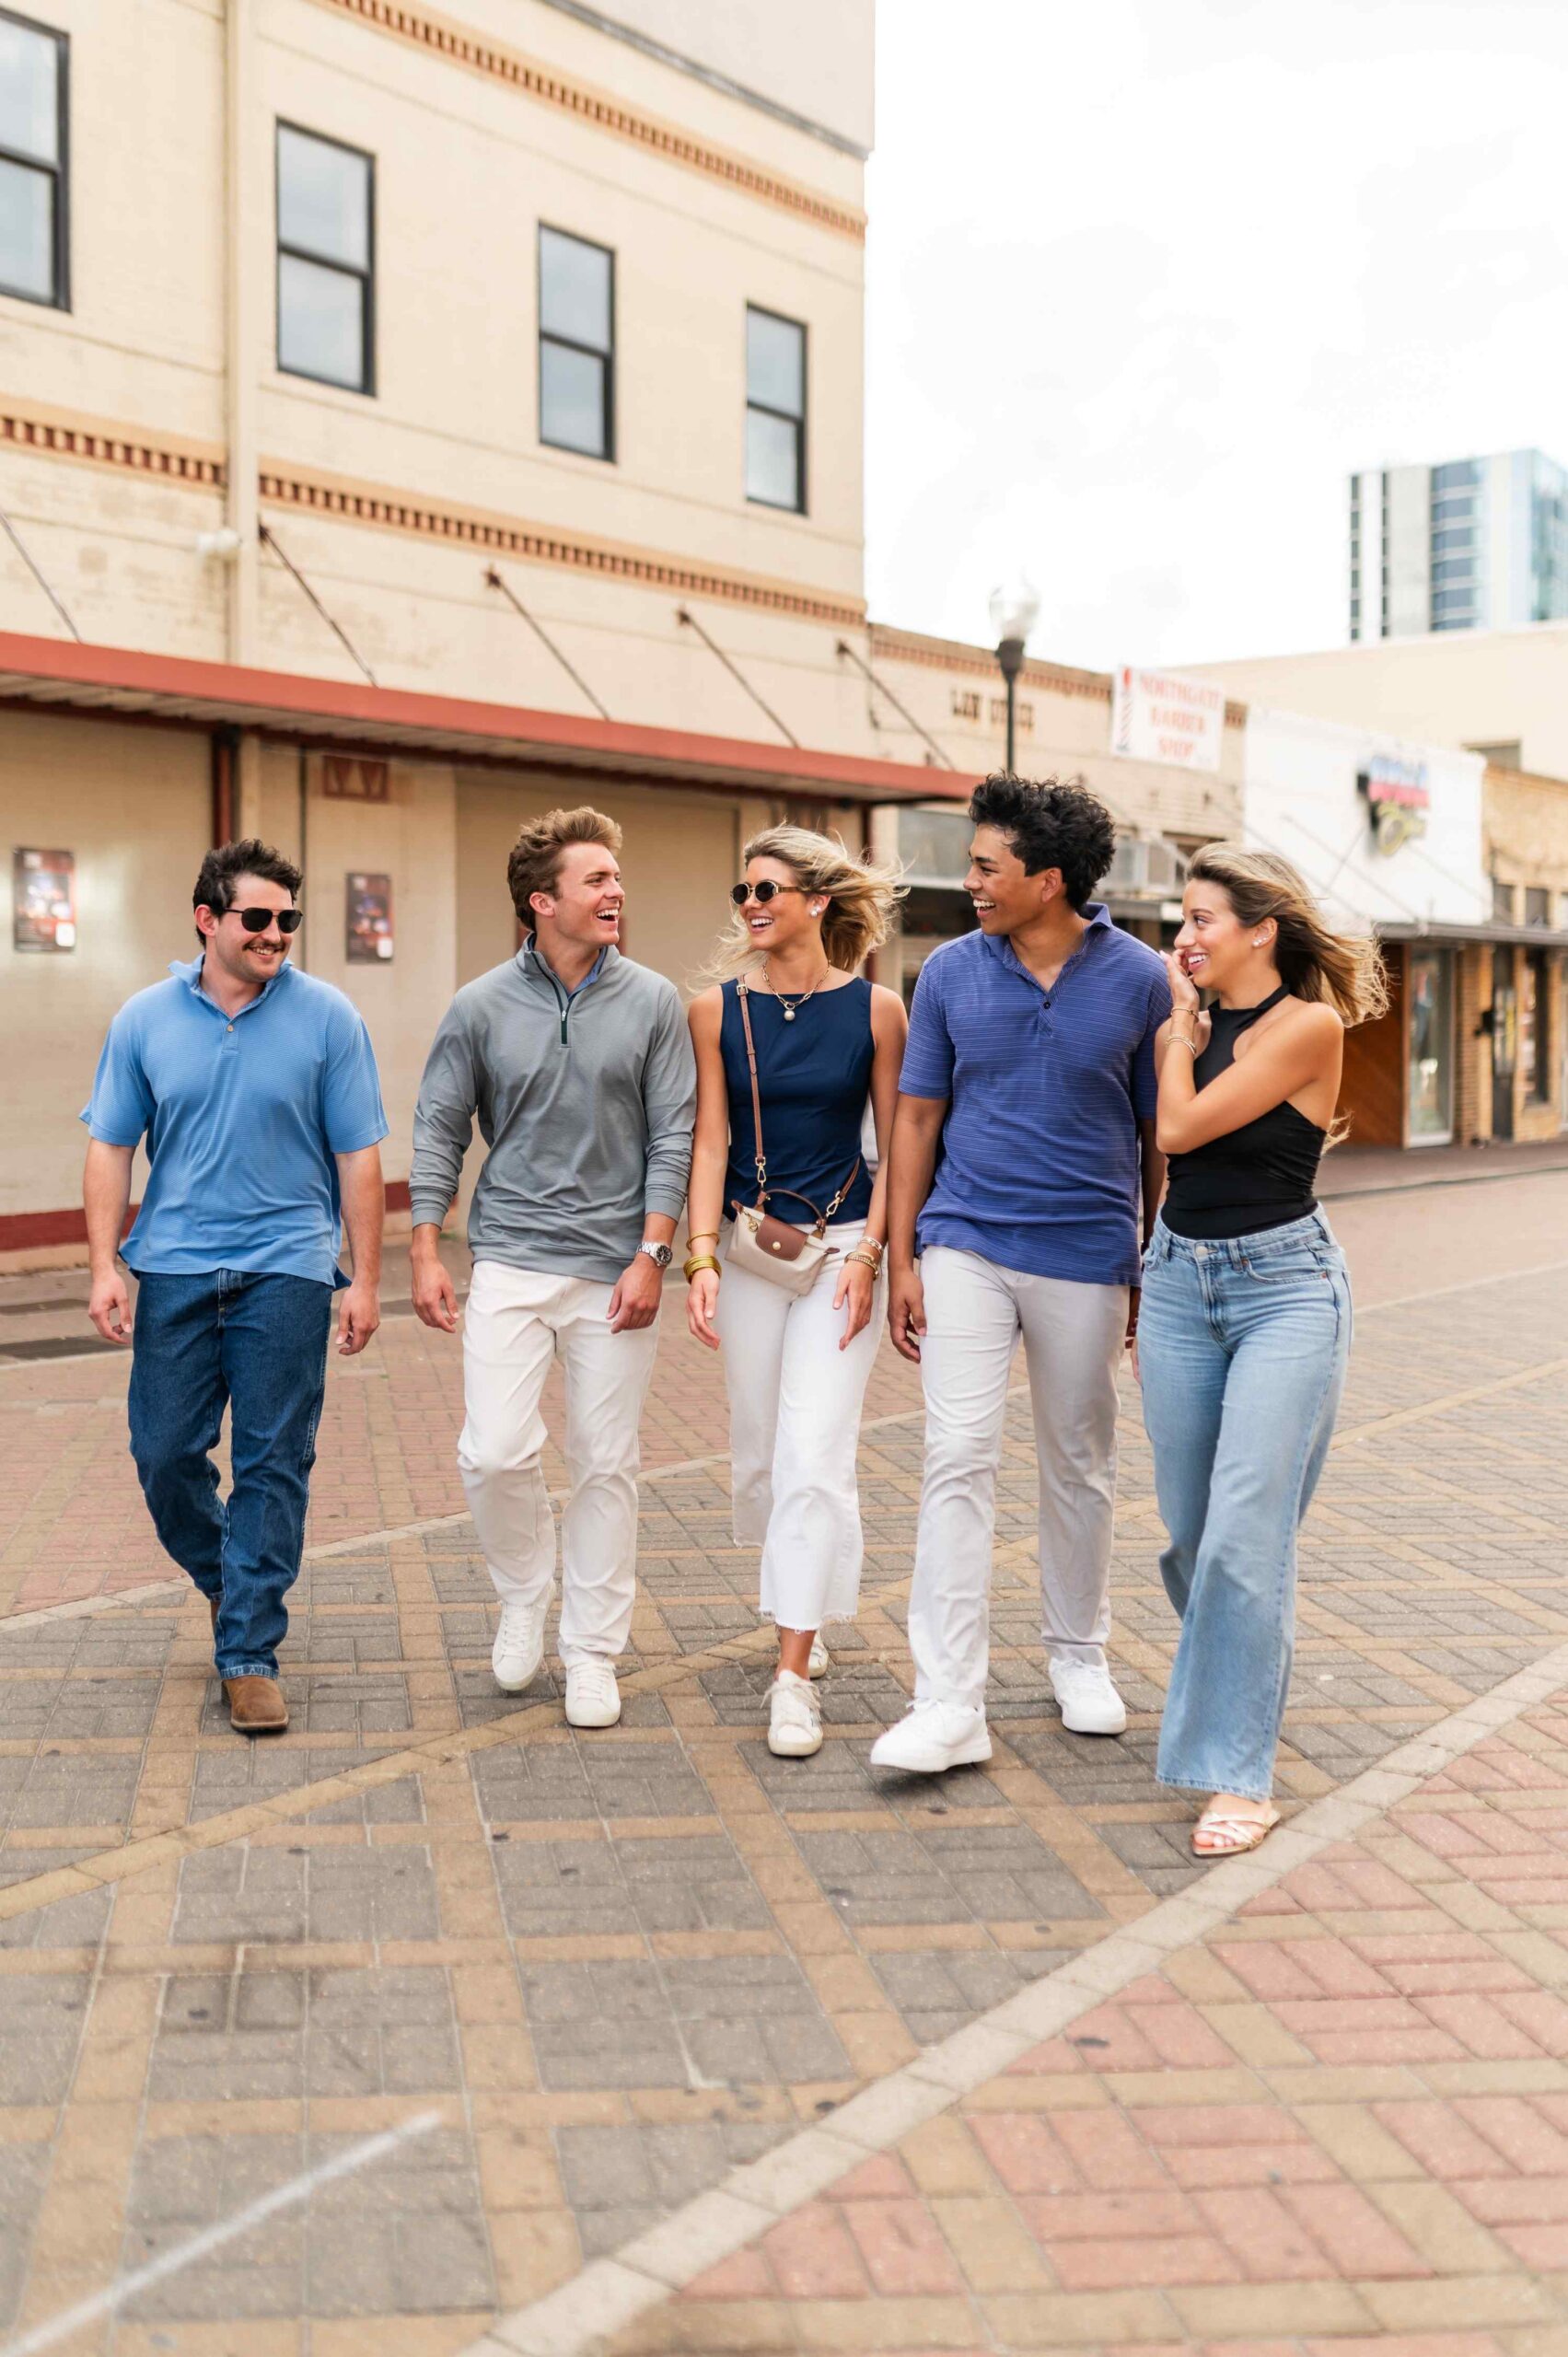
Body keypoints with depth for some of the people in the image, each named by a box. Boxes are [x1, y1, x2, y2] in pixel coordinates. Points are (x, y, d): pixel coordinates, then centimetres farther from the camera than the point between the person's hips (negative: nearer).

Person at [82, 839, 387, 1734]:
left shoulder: (328, 1017, -1)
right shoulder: (145, 1020, 5)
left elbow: (359, 1157, 0)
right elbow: (111, 1148, 8)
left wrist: (366, 1279, -2)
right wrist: (105, 1266, 0)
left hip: (286, 1269, -2)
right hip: (175, 1268, 2)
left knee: (273, 1465, 0)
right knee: (165, 1454, 6)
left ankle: (251, 1652, 10)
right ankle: (228, 1579, 34)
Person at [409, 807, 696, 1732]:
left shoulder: (653, 1003, 0)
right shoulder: (482, 1007, 1)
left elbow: (673, 1137, 0)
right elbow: (439, 1132, 6)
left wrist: (651, 1254, -8)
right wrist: (427, 1253, 0)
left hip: (616, 1267, 0)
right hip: (511, 1262, 0)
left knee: (606, 1464, 5)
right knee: (495, 1452, -10)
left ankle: (593, 1654, 19)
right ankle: (524, 1597, 19)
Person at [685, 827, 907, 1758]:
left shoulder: (875, 1008, -3)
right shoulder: (718, 1011, 1)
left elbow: (897, 1145, 1)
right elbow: (710, 1142, -1)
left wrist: (869, 1252, -8)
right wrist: (701, 1257, -10)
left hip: (841, 1248, -3)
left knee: (814, 1457, -10)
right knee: (759, 1452, 11)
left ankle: (795, 1675, -4)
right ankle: (801, 1607, 38)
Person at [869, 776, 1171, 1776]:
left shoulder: (1140, 979, -3)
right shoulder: (952, 972, 0)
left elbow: (1160, 1133, 3)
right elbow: (919, 1119, 5)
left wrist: (1156, 1273, 4)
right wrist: (903, 1260, 1)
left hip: (1086, 1257, 0)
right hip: (967, 1247, 0)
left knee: (1080, 1467, 13)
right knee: (959, 1458, -9)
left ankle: (1079, 1654, 33)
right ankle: (950, 1703, -8)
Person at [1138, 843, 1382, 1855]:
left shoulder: (1308, 1024, -12)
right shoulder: (1193, 1026, 9)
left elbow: (1182, 1128, -15)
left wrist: (1184, 1022, -5)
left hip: (1284, 1286, -7)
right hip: (1179, 1278, 7)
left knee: (1246, 1534, -12)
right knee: (1189, 1527, 11)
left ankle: (1240, 1773, -4)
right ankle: (1236, 1678, 39)